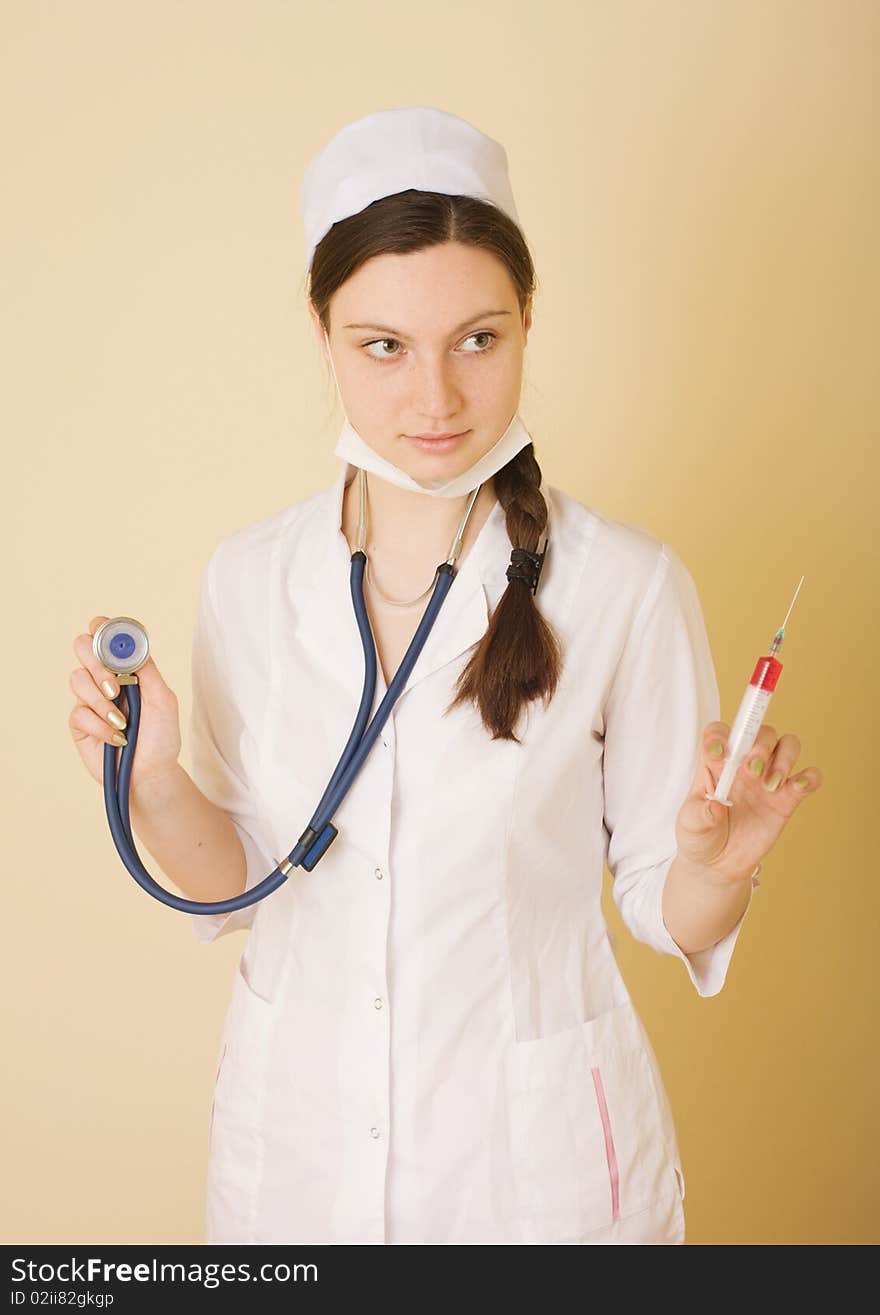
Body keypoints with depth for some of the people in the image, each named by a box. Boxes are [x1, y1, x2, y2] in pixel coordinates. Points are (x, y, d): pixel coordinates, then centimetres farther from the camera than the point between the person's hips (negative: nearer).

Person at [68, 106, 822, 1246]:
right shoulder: (248, 578, -7)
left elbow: (665, 913, -8)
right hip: (293, 1130, 3)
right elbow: (239, 884, 2)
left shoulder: (627, 586, -18)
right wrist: (151, 783, -16)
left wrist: (718, 862, -28)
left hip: (536, 1149, -2)